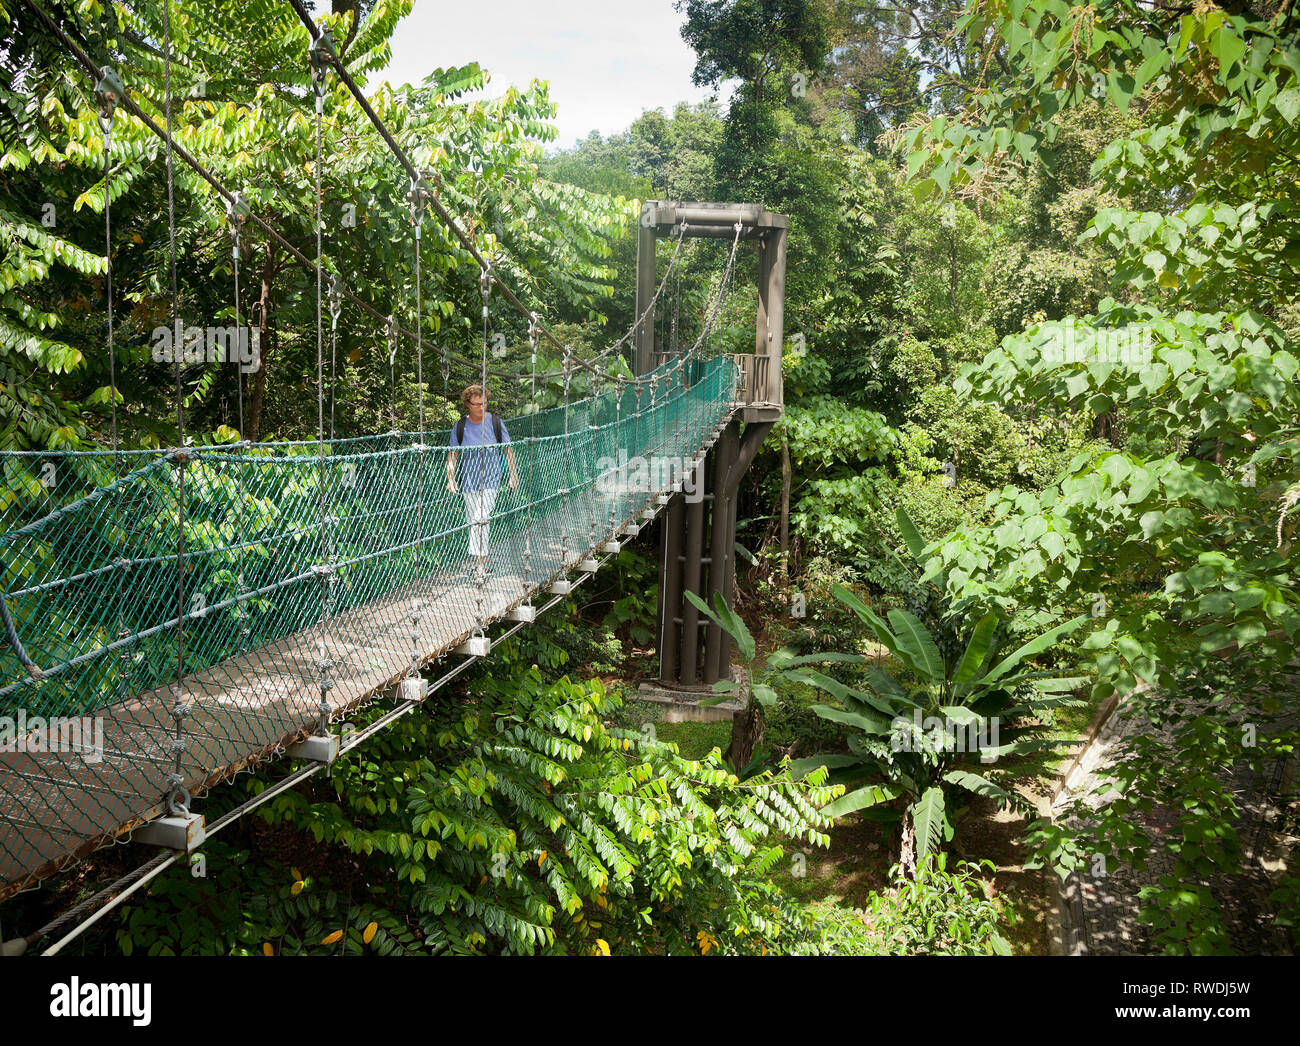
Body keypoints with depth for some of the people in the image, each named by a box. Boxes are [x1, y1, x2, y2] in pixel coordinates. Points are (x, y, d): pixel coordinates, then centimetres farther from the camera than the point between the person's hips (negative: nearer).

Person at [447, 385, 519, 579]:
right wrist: (451, 479, -3)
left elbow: (508, 449, 7)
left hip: (490, 480, -3)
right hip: (469, 480, 3)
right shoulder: (460, 427, 0)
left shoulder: (495, 423, -2)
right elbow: (452, 456, 8)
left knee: (481, 519, -17)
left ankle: (481, 565, -18)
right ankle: (481, 561, 25)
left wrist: (514, 475, 6)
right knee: (472, 520, 9)